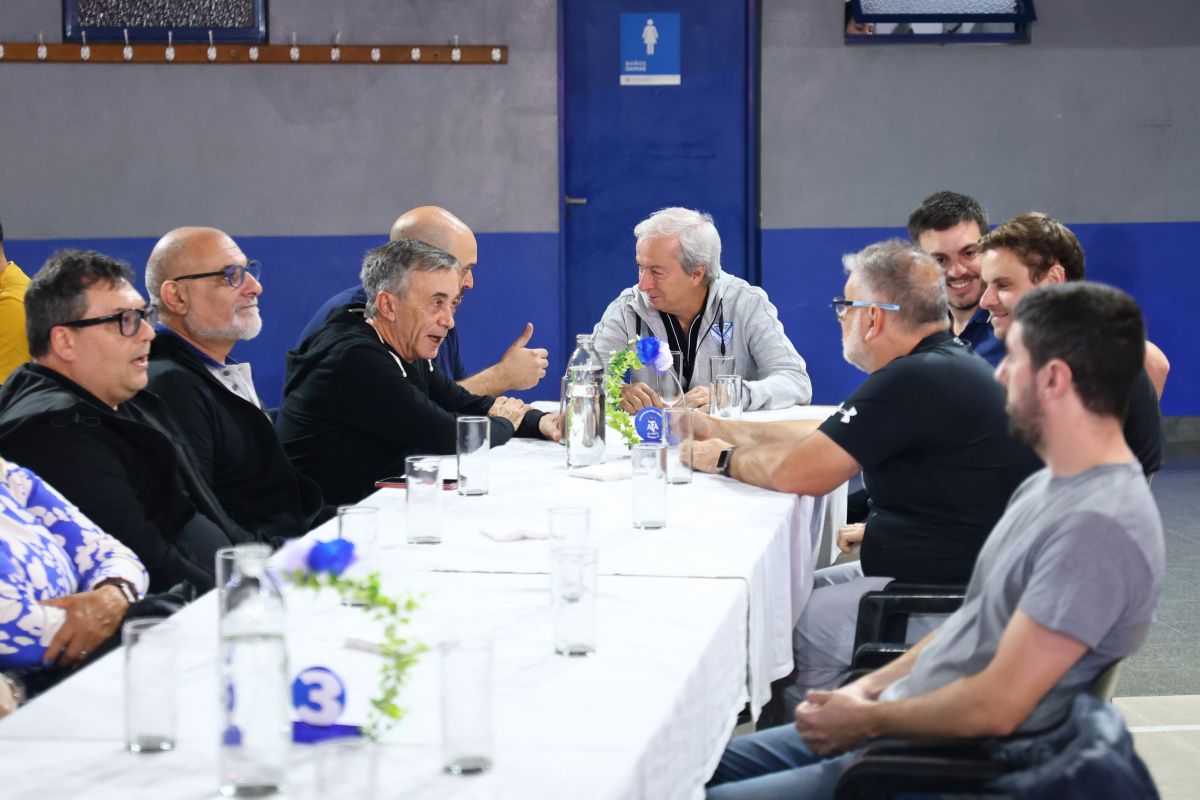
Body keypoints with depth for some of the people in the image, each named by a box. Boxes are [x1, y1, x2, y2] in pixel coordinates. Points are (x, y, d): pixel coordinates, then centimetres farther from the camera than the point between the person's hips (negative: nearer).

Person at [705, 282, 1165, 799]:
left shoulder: (1098, 527, -24)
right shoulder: (1049, 486, 9)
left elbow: (995, 707, -25)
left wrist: (870, 719, -12)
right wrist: (869, 687, 6)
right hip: (904, 721, 10)